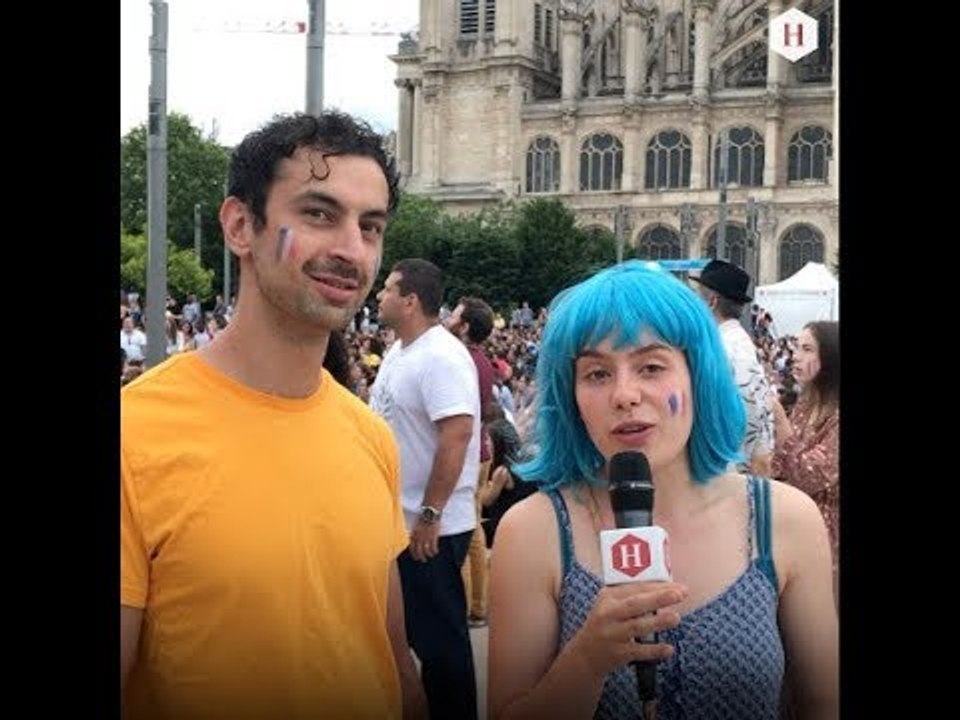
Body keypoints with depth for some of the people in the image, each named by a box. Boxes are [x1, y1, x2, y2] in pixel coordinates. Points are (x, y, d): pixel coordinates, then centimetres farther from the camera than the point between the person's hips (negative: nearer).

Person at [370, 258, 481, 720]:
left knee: (438, 636, 1)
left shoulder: (441, 357, -19)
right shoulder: (398, 352, 11)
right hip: (399, 519, 9)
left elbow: (457, 435, -27)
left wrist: (430, 515, -26)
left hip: (432, 527, -9)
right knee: (406, 627, 19)